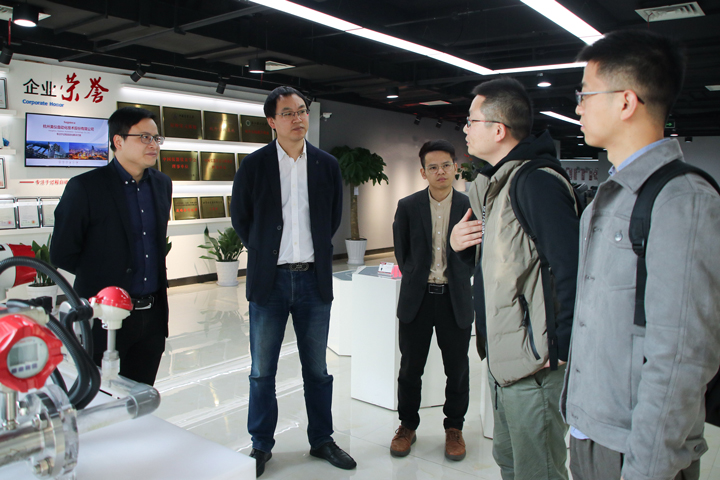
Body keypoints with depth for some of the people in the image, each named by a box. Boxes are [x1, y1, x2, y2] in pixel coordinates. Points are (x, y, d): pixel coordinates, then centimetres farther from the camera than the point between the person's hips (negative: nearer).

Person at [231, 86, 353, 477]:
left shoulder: (327, 164, 4)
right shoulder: (254, 165, -2)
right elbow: (240, 217, 8)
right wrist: (265, 253, 10)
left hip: (314, 279, 2)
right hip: (269, 280, -1)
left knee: (317, 368, 12)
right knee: (262, 371, 8)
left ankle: (322, 440, 29)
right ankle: (261, 446, 25)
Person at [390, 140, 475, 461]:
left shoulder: (469, 207, 1)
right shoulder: (408, 206, 1)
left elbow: (477, 251, 8)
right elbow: (401, 251, 9)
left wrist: (458, 276, 1)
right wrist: (415, 278, 7)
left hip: (455, 299, 0)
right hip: (417, 298, 0)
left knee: (457, 369, 9)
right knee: (410, 368, 9)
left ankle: (454, 427, 28)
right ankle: (407, 425, 28)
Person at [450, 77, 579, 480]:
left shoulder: (538, 182, -18)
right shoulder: (496, 182, 14)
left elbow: (571, 270, -24)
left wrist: (561, 350, -20)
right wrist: (460, 245, 3)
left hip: (534, 361, -10)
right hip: (503, 356, 10)